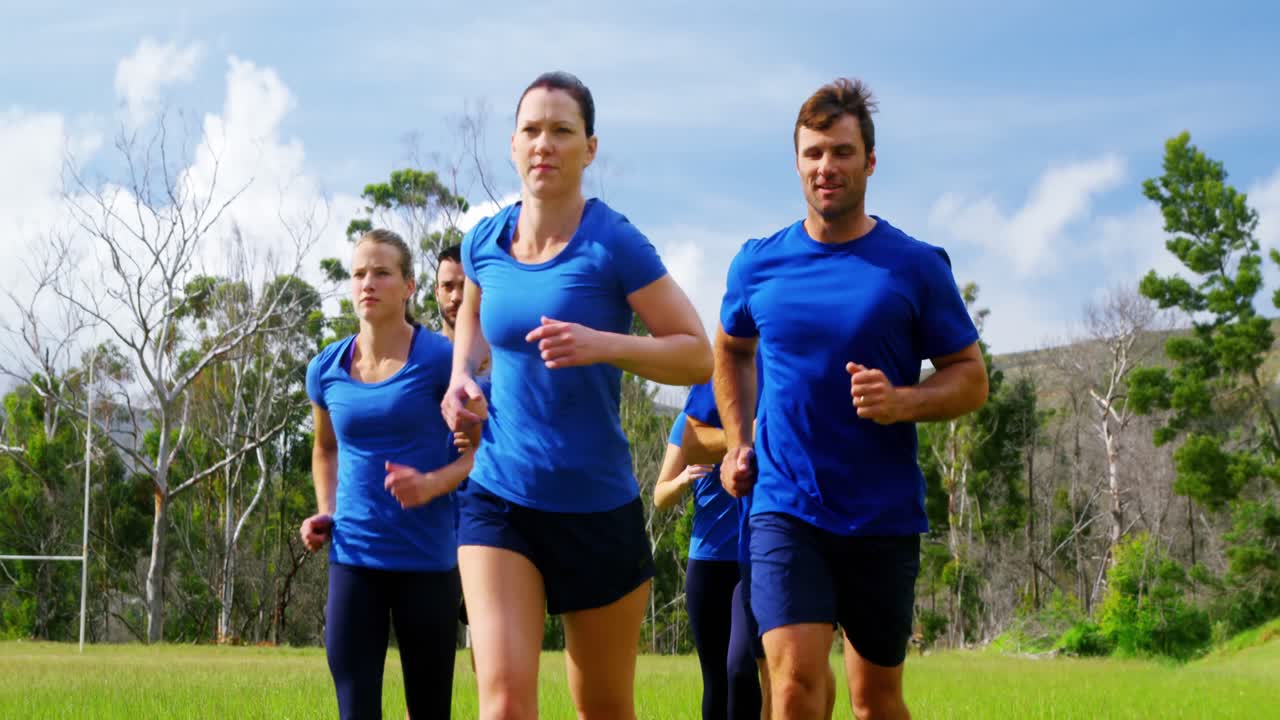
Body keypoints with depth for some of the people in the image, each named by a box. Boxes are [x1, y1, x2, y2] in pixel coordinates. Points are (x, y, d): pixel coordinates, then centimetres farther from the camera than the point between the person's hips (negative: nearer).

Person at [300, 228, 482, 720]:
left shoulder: (440, 360, -8)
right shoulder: (326, 369, 4)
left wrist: (433, 484, -21)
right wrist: (324, 514, 6)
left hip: (427, 560, -3)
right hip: (352, 560, 3)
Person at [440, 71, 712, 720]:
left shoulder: (614, 244, -11)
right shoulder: (484, 243, 2)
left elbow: (697, 356, -11)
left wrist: (603, 345, -26)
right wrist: (461, 377, 7)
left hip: (599, 505, -2)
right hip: (497, 500, 2)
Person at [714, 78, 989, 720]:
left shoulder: (916, 267, -2)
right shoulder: (758, 264, 5)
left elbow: (971, 379, 2)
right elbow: (730, 350, 25)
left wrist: (902, 402, -18)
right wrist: (737, 443, 12)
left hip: (884, 516, 0)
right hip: (784, 508, 0)